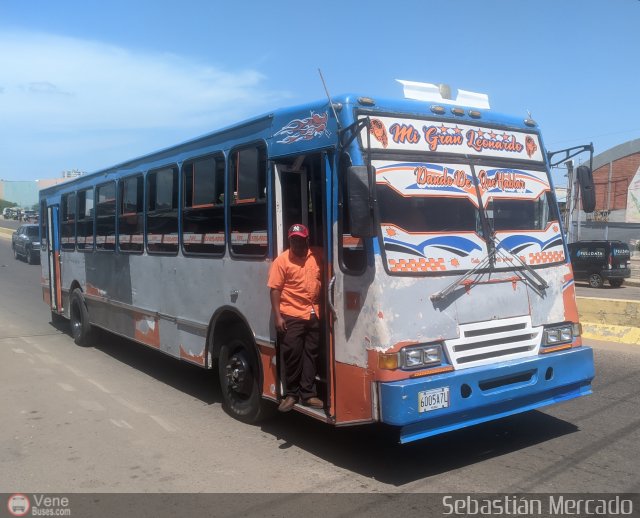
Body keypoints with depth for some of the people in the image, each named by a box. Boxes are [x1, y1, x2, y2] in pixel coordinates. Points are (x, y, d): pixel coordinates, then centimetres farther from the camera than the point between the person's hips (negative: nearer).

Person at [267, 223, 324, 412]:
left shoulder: (318, 256, 3)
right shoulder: (282, 260, -5)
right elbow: (275, 290, -6)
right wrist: (277, 316, -11)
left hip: (314, 315, 3)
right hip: (291, 316, -3)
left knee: (310, 355, 9)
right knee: (292, 356, 2)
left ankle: (308, 393, 18)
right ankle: (291, 393, 16)